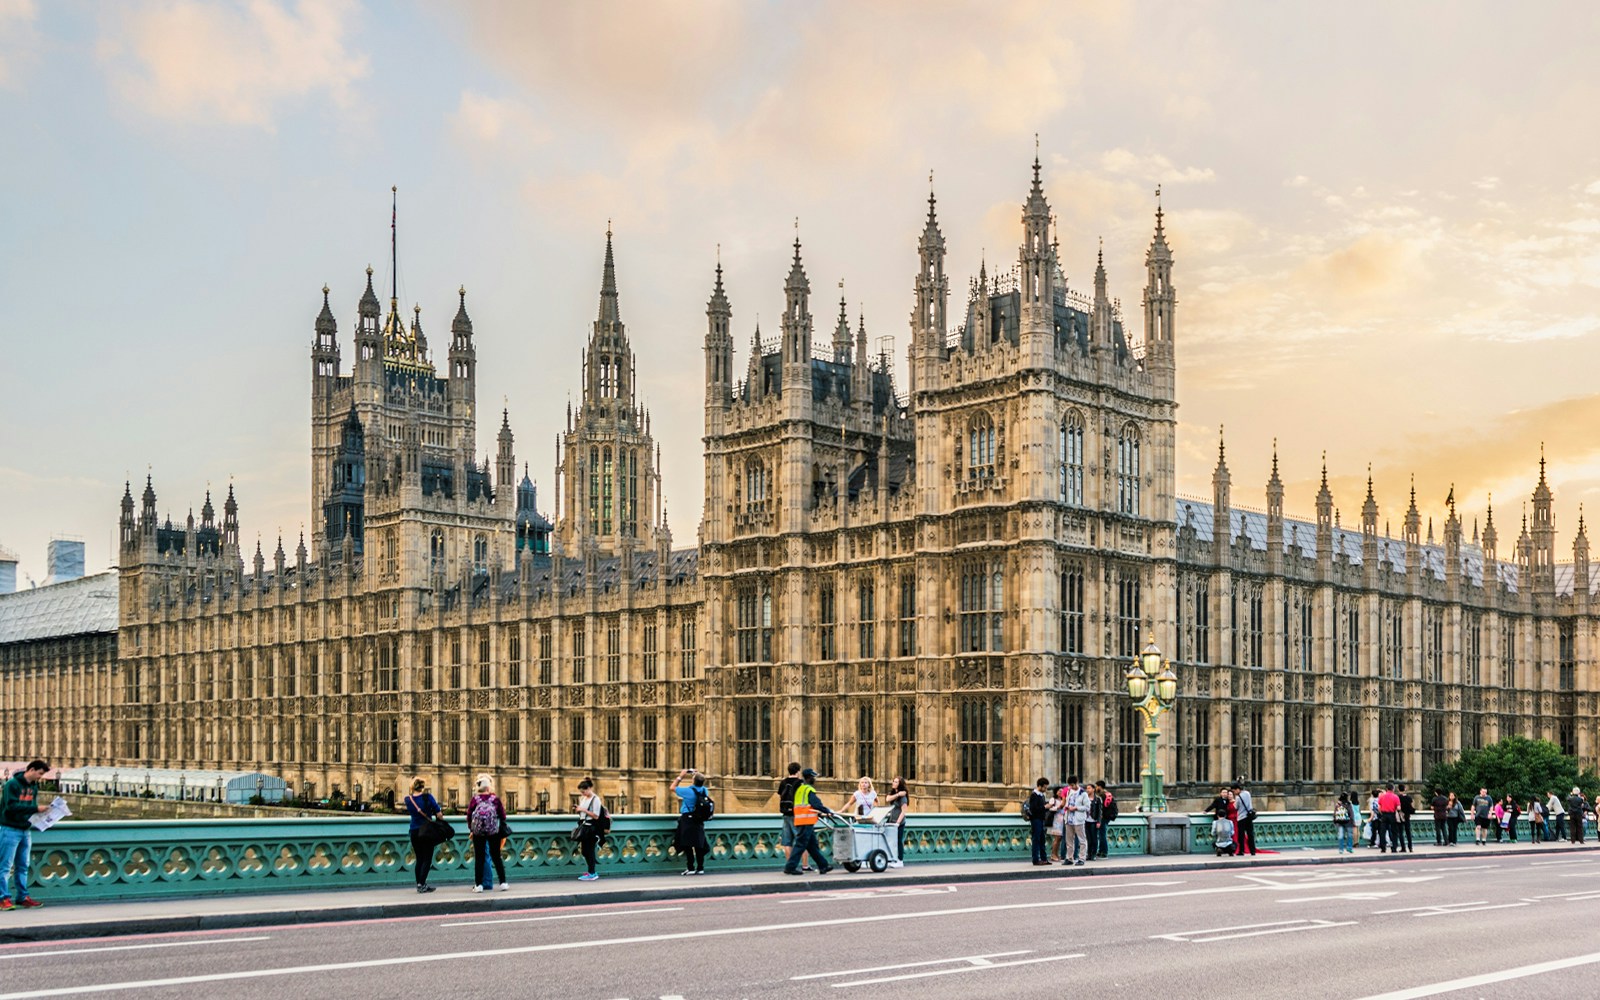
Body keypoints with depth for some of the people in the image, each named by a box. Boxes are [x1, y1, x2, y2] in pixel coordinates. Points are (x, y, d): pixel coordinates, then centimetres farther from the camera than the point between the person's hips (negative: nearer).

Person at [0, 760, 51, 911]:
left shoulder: (34, 786, 12)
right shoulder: (12, 784, -11)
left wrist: (41, 808, -6)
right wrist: (35, 808, -22)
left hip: (26, 830, 7)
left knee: (22, 867, 10)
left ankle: (23, 897, 14)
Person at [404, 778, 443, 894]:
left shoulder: (408, 799, -1)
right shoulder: (427, 797, -10)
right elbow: (438, 814, -10)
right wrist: (442, 823, 7)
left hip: (414, 832, 4)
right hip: (427, 831, -4)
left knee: (419, 859, 14)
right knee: (427, 859, -1)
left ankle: (419, 884, 14)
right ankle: (422, 884, -11)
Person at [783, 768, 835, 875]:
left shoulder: (799, 789, 19)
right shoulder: (809, 790, -10)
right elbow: (817, 804, -17)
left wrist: (820, 813, 26)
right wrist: (828, 811, -6)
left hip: (800, 821, 10)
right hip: (806, 822, -10)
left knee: (813, 845, 13)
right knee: (801, 845, -7)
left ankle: (823, 866, 18)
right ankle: (790, 867, -7)